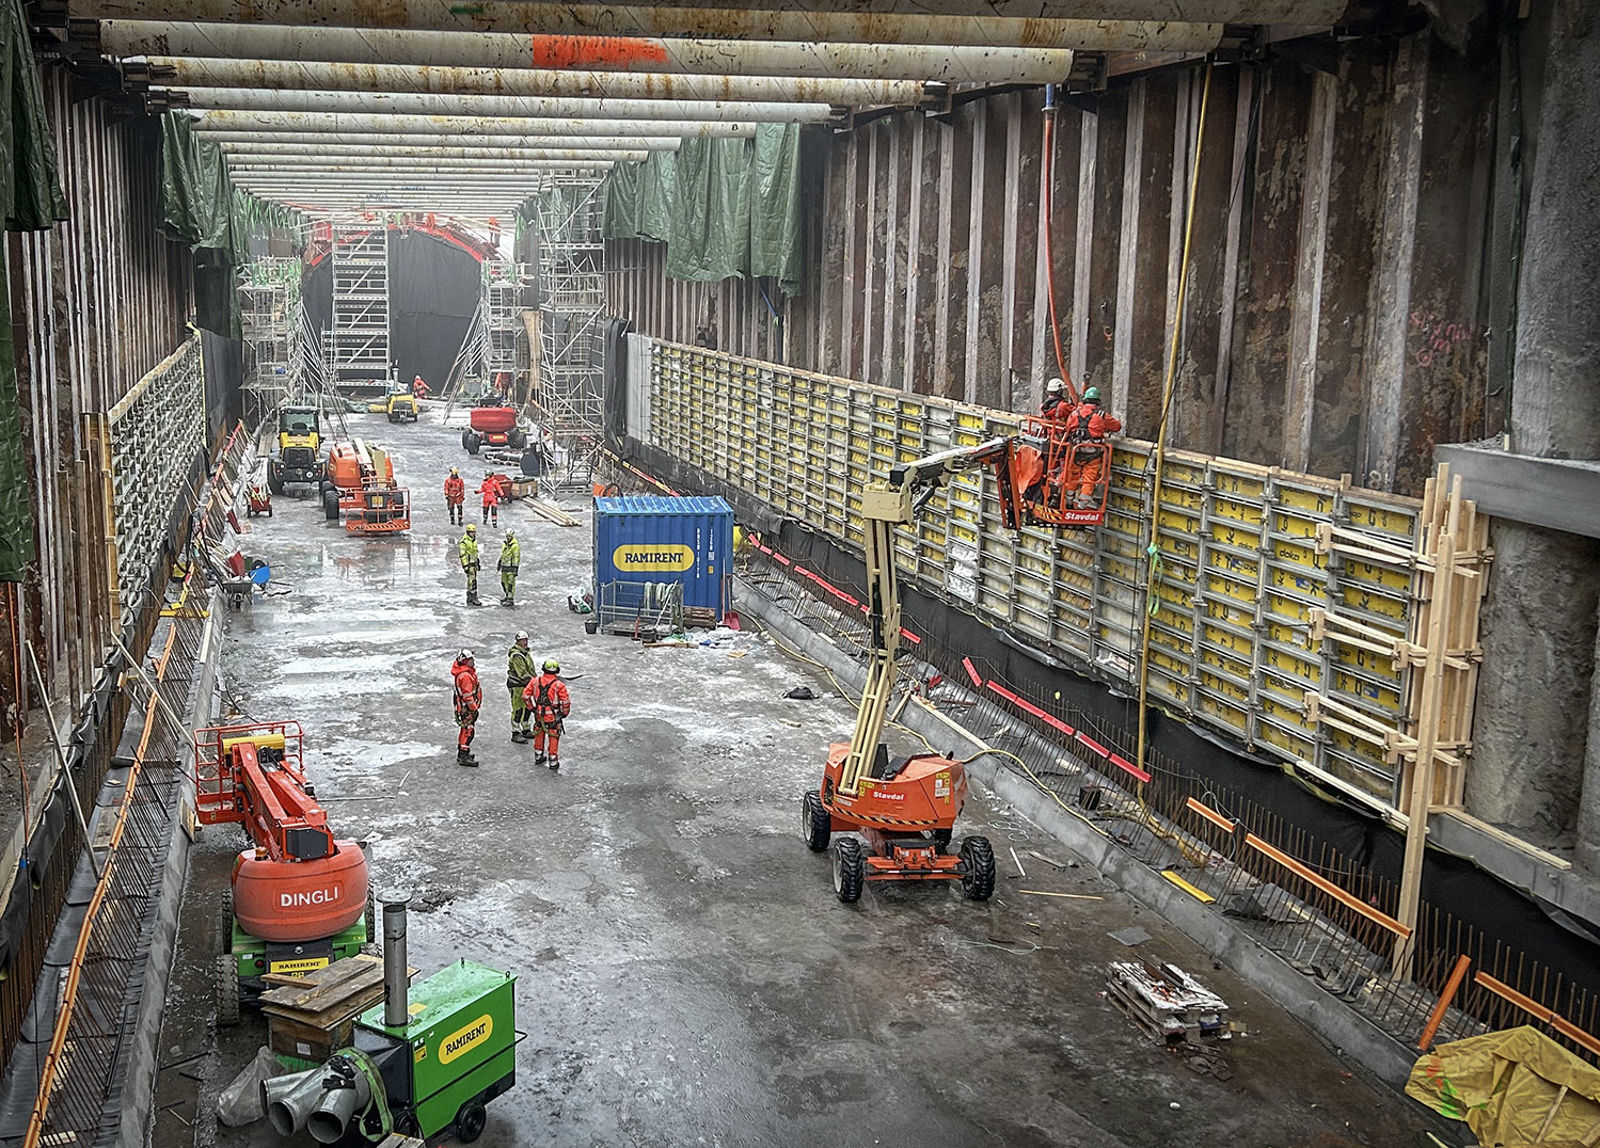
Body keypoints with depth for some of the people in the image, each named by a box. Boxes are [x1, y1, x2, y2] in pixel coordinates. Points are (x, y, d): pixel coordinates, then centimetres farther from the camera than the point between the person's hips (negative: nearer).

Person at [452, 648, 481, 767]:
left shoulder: (468, 672, 10)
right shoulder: (465, 676, -24)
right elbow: (467, 695, -24)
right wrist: (473, 708, -18)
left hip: (464, 707, 11)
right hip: (466, 708, -11)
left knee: (465, 730, 19)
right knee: (468, 730, -7)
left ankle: (461, 754, 30)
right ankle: (464, 757, -5)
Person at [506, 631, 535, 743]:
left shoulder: (525, 652, 10)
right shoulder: (516, 655, -22)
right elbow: (522, 673, -26)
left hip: (525, 684, 10)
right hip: (516, 685, -10)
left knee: (526, 707, 16)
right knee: (518, 709, -5)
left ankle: (526, 731, 29)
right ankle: (515, 734, 3)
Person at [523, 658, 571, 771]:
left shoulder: (535, 681, -6)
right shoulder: (559, 685, -17)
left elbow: (525, 695, 0)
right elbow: (566, 701, -15)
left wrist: (532, 708, 14)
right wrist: (564, 713, 3)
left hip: (538, 714, 4)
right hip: (553, 716, -4)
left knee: (539, 735, 22)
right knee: (553, 737, 10)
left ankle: (538, 757, 37)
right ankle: (553, 762, 16)